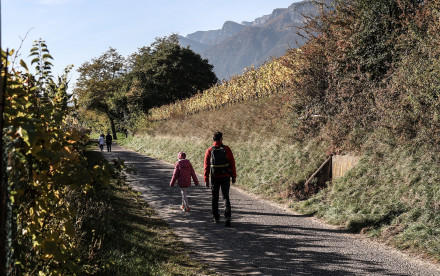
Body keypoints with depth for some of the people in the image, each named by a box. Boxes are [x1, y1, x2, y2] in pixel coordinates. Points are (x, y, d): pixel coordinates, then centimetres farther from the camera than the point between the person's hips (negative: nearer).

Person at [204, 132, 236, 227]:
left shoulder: (209, 150, -4)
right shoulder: (227, 149, -4)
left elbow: (206, 166, -3)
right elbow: (232, 163, -3)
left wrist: (206, 180, 1)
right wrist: (234, 176, 5)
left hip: (214, 178, 0)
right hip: (226, 177, 0)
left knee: (215, 198, 14)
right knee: (226, 197, 3)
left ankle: (216, 217, 20)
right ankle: (227, 217, -14)